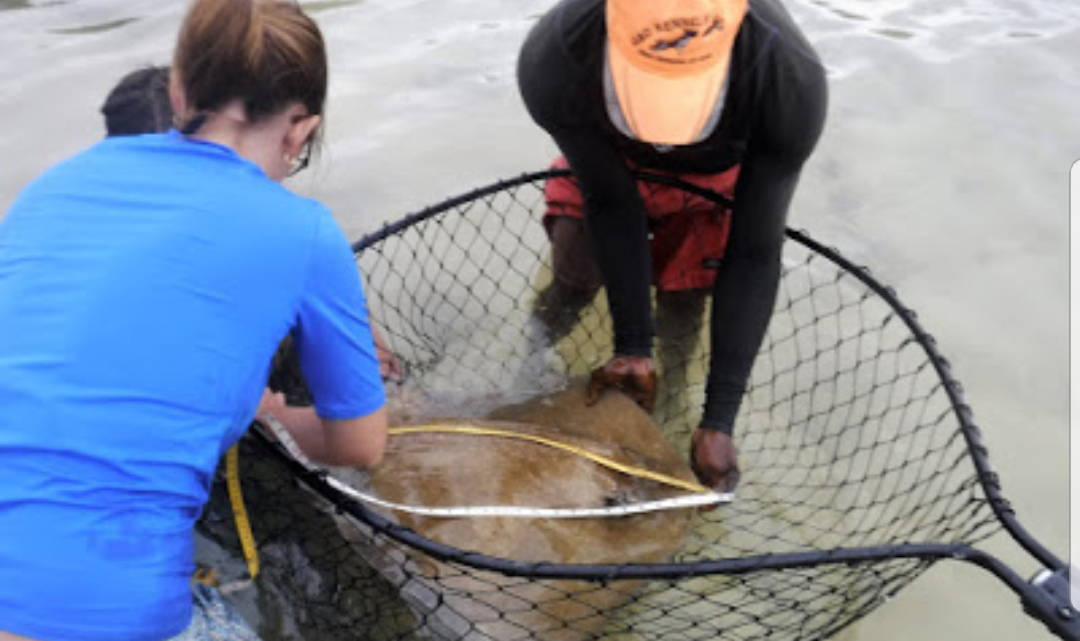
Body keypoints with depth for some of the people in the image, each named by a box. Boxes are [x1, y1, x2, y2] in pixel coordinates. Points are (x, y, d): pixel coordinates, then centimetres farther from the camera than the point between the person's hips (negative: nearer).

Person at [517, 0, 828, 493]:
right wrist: (632, 348, -26)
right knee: (578, 264, -10)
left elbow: (754, 254, -34)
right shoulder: (550, 63, -42)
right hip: (609, 156, 1)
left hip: (720, 167, 0)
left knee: (684, 299, -10)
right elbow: (609, 202, -27)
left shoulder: (793, 82, -43)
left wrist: (718, 422, -33)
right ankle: (568, 293, 25)